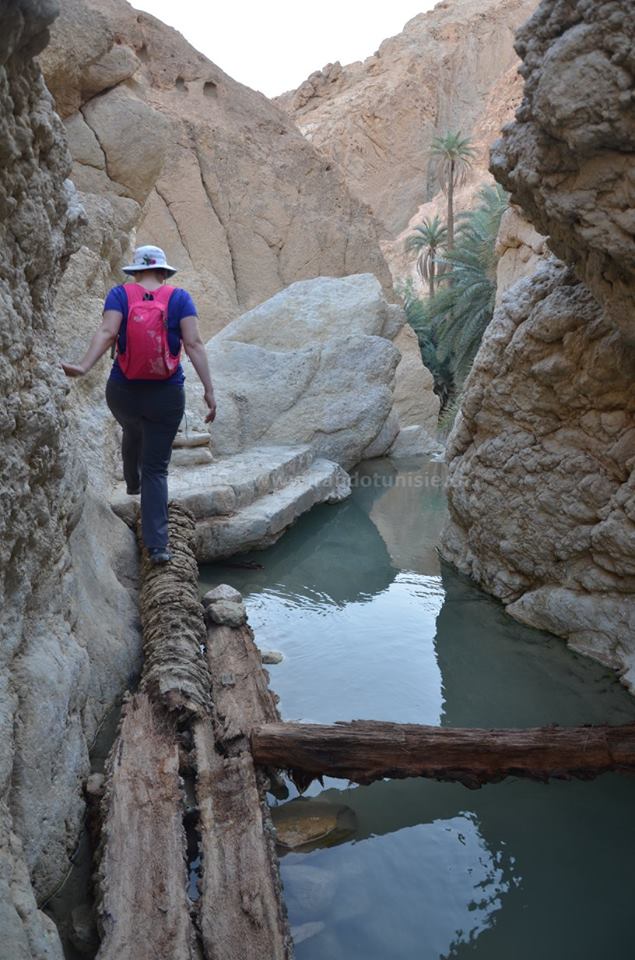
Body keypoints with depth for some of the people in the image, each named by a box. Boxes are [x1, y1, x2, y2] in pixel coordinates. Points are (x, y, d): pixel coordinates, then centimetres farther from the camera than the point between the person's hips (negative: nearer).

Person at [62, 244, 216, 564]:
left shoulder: (120, 293, -1)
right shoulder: (179, 297, -2)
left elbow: (107, 332, -18)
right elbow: (194, 344, -12)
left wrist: (83, 367, -27)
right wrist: (209, 390, -12)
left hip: (122, 393, 2)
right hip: (166, 396, -1)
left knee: (133, 433, 36)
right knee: (156, 469, 5)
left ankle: (133, 483, 61)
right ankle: (157, 545, -4)